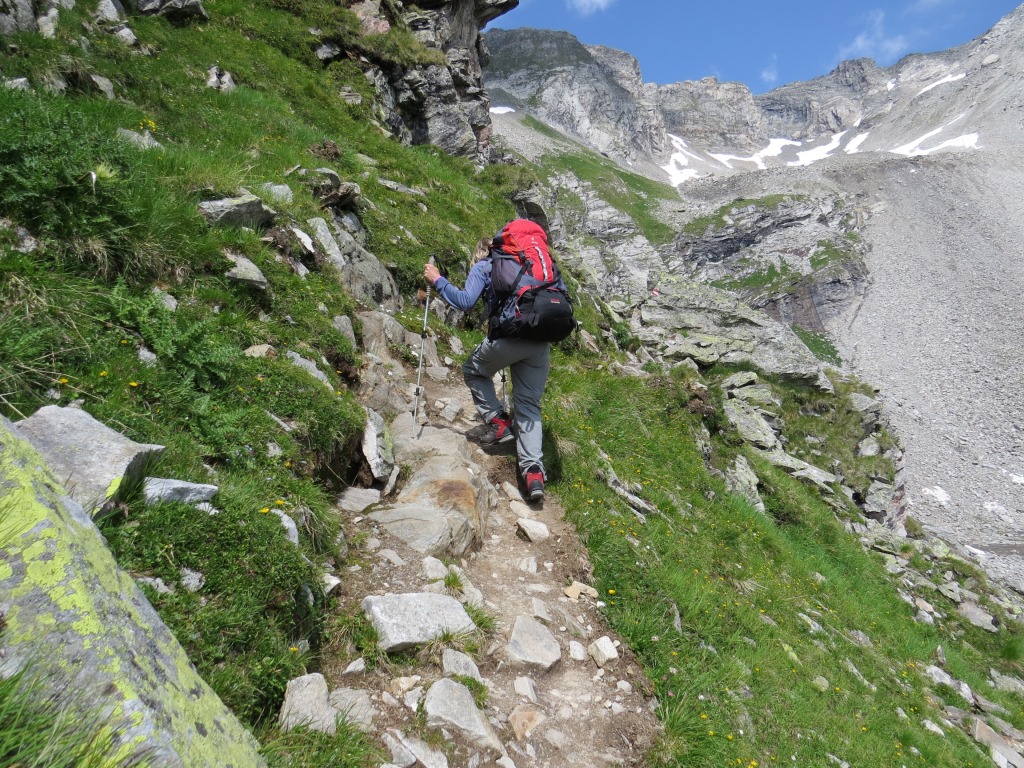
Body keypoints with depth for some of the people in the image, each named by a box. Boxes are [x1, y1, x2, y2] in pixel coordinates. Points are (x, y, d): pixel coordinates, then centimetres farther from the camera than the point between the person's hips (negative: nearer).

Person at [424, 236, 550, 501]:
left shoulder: (483, 267, 13)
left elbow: (466, 302, -2)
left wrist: (438, 280, 8)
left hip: (508, 336, -5)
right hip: (540, 343, 5)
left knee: (473, 371, 25)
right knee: (528, 405, 9)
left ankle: (498, 422, 10)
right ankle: (534, 471, -6)